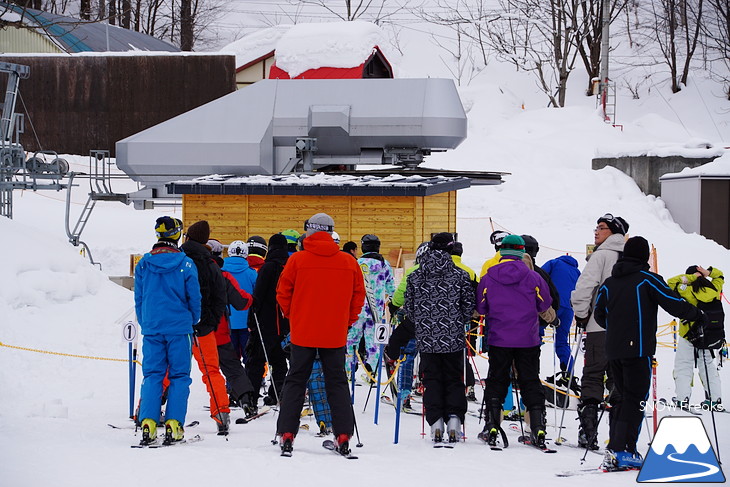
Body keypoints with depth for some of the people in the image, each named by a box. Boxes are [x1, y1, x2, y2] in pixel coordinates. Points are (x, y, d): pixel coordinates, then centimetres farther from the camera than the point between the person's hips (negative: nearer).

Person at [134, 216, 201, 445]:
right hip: (179, 328, -3)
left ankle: (148, 425, -3)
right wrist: (192, 322, 16)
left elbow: (138, 298, 9)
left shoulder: (143, 264, 2)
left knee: (152, 376, 6)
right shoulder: (185, 264, -8)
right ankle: (173, 425, -3)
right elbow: (194, 298, -1)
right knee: (179, 377, 3)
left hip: (151, 329, 3)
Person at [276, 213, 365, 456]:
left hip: (303, 333, -1)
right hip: (335, 334, 1)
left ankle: (286, 435, 2)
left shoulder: (297, 260, -7)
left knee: (295, 382, 8)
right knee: (337, 383, 10)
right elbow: (358, 295, 5)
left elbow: (283, 293, -2)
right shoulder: (349, 263, -2)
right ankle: (343, 437, 4)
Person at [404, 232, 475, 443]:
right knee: (454, 379, 9)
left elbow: (409, 308, 5)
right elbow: (469, 307, -3)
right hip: (453, 339, -1)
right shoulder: (460, 275, -6)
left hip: (426, 338, 1)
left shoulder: (415, 276, 1)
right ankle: (454, 417, -4)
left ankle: (436, 421, -2)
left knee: (431, 379, 8)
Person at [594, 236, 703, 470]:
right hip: (638, 349, -6)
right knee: (635, 399, -5)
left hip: (614, 350, 6)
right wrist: (697, 314, 8)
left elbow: (599, 314, 15)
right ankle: (621, 451, -14)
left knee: (622, 397, 14)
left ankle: (615, 448, 9)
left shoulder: (609, 283, 11)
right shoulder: (647, 279, -6)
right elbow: (674, 304, -9)